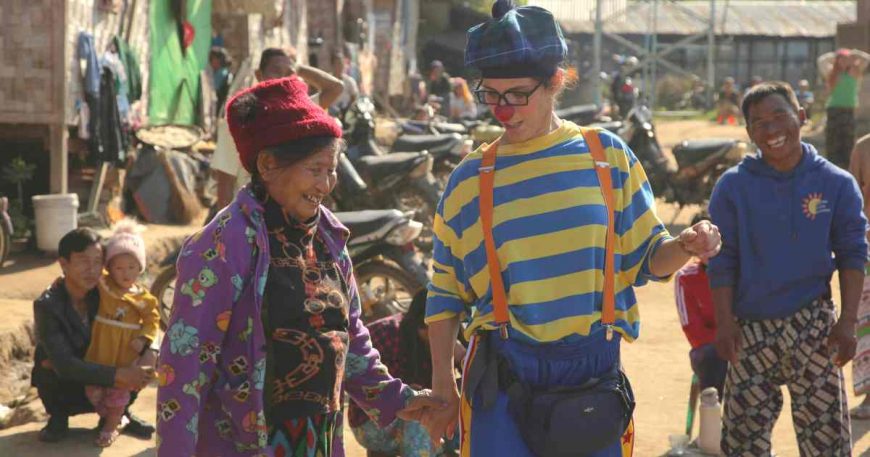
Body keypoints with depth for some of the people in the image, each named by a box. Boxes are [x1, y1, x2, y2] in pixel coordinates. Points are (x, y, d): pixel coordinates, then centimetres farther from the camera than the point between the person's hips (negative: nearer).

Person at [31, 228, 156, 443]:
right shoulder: (47, 306, -26)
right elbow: (63, 364, -34)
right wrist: (118, 374, -42)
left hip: (99, 385, 3)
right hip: (62, 387, -3)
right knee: (48, 366, -34)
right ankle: (58, 418, -3)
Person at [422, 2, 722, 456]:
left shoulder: (608, 154, 2)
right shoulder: (469, 180, 2)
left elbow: (647, 257, 6)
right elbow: (445, 294, 7)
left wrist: (685, 246, -15)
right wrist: (443, 385, 3)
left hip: (594, 370, 1)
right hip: (502, 380, -1)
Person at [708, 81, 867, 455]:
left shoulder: (836, 183, -2)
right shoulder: (733, 186, -3)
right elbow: (722, 261, 0)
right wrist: (725, 323, -5)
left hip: (813, 326, 0)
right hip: (751, 327, 1)